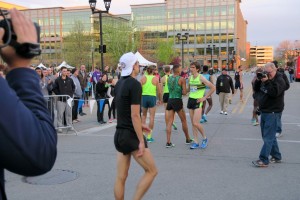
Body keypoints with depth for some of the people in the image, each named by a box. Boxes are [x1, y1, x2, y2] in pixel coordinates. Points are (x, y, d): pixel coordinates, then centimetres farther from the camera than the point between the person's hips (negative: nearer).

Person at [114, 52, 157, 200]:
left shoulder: (119, 84, 10)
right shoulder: (134, 84, -15)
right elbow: (135, 115, -20)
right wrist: (141, 141, -17)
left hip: (119, 134, 8)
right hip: (131, 136, -8)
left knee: (121, 177, 11)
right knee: (151, 171, 5)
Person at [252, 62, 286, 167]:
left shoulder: (279, 80, -10)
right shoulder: (265, 78, 13)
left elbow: (274, 92, -24)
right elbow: (256, 90, 14)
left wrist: (266, 82, -24)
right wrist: (258, 81, -2)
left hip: (273, 112, -9)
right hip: (264, 111, 9)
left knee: (268, 137, -9)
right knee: (270, 136, 15)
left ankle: (264, 160, -9)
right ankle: (276, 156, 26)